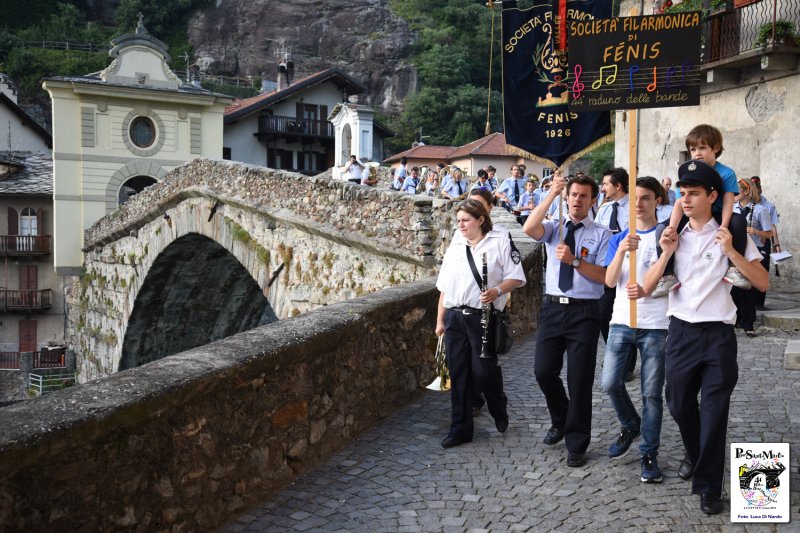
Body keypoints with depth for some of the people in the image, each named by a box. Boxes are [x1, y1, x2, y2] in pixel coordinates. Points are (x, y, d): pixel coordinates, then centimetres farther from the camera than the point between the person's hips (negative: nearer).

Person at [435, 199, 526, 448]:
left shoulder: (499, 244, 1)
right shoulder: (454, 248, 15)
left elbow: (516, 278, -2)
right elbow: (444, 288, 16)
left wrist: (497, 291, -20)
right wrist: (440, 320, 13)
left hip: (482, 317, -5)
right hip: (454, 317, 5)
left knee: (484, 369, -4)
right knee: (458, 373, 6)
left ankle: (500, 411, 28)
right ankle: (460, 428, 16)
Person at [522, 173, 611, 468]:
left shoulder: (601, 235, 1)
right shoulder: (554, 227, 7)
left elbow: (604, 276, -8)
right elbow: (529, 228, -16)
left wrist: (574, 260, -21)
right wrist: (552, 194, -17)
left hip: (584, 312, -2)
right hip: (552, 308, 3)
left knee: (580, 379, 2)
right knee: (544, 371, 4)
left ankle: (577, 445, 18)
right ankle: (560, 421, 34)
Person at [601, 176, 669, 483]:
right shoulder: (619, 239, 9)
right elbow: (609, 281, -3)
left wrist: (645, 290, -22)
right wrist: (621, 251, -20)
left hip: (655, 324, -3)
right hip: (622, 320, 3)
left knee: (651, 393, 1)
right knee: (610, 383, 1)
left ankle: (649, 454, 12)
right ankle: (631, 426, 29)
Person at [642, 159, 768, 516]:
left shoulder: (732, 235, -3)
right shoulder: (674, 237, 6)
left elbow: (762, 283, -7)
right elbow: (647, 289, 3)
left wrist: (730, 252, -17)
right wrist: (666, 254, -10)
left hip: (718, 336, -3)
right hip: (680, 332, 4)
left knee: (714, 412, 1)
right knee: (680, 405, 17)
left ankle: (708, 487, 16)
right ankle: (694, 456, 45)